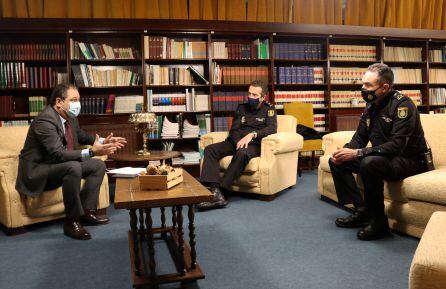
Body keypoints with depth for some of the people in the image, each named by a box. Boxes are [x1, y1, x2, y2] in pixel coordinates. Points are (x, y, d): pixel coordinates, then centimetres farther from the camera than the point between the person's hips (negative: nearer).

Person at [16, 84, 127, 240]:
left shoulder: (69, 116, 2)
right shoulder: (45, 120, -24)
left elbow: (81, 136, 21)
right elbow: (58, 154, -33)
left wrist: (103, 141, 4)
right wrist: (91, 151, -38)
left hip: (57, 165, 9)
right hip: (37, 171, -9)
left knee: (98, 165, 2)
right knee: (73, 167, -35)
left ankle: (87, 211, -1)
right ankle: (72, 221, -23)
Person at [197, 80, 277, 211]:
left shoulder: (269, 109, 10)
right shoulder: (241, 108, 21)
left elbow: (272, 128, -8)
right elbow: (233, 130, 11)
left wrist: (252, 134, -23)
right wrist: (239, 142, -12)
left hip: (254, 144, -4)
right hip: (236, 142, 5)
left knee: (242, 153, -40)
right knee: (210, 149, -22)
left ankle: (220, 190, -36)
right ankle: (215, 191, -39)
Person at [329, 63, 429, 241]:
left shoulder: (402, 105, -19)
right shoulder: (371, 105, 5)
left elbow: (397, 145, -29)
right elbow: (360, 137, 9)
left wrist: (357, 153, -31)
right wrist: (345, 151, -12)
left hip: (409, 160, -8)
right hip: (381, 157, 9)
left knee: (370, 163, -38)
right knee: (336, 161, -1)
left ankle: (379, 222, -22)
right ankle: (361, 210, -5)